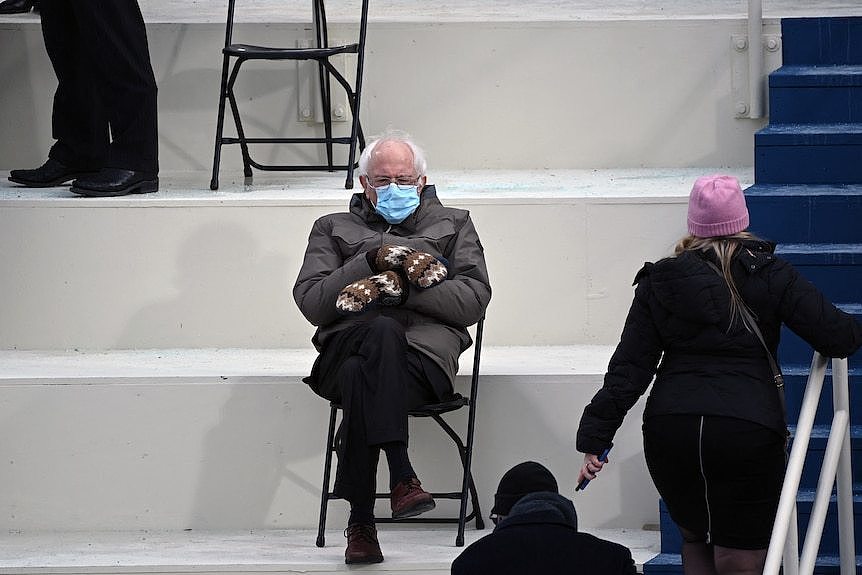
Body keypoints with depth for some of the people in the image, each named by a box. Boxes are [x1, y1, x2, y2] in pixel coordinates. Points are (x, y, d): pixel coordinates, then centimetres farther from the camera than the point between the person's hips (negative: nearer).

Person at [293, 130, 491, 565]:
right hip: (347, 344, 0)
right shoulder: (333, 229, 28)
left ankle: (360, 523, -41)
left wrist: (400, 286, -4)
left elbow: (474, 300, 8)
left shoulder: (453, 225, 26)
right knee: (384, 332, -39)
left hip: (426, 349, 0)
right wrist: (370, 261, -2)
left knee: (361, 378, -37)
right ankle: (402, 477, -47)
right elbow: (311, 302, 10)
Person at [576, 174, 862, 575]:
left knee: (694, 539, 26)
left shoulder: (659, 282, 8)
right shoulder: (769, 276, 1)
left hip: (669, 428, 3)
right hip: (747, 429, -3)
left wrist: (596, 437, 2)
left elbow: (630, 366, 2)